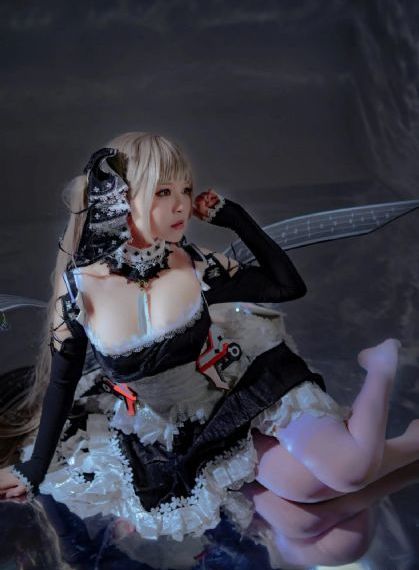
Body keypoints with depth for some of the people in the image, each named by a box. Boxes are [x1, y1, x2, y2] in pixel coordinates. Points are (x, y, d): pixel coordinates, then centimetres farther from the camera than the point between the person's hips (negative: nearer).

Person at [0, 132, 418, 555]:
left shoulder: (193, 265, -15)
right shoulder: (78, 284, -17)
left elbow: (289, 286, -6)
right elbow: (63, 380, -3)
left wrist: (235, 218, -14)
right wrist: (36, 468, 2)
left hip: (247, 393, 0)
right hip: (176, 433, 1)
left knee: (349, 469, -20)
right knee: (304, 484, -19)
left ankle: (382, 364, 10)